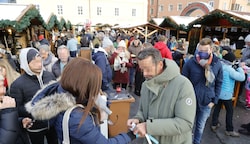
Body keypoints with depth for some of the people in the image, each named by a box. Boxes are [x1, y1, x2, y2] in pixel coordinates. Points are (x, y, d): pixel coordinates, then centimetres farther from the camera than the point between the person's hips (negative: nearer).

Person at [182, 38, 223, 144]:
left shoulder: (217, 64, -7)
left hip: (206, 102, 2)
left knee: (200, 126, 20)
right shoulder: (190, 63, -14)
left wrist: (214, 100, 1)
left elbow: (219, 83, 4)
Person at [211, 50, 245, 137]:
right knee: (230, 111, 9)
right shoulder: (229, 69, -21)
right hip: (226, 94, -7)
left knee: (217, 107, 18)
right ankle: (229, 130, 20)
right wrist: (239, 68, -6)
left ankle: (214, 124, 30)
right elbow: (242, 77, -18)